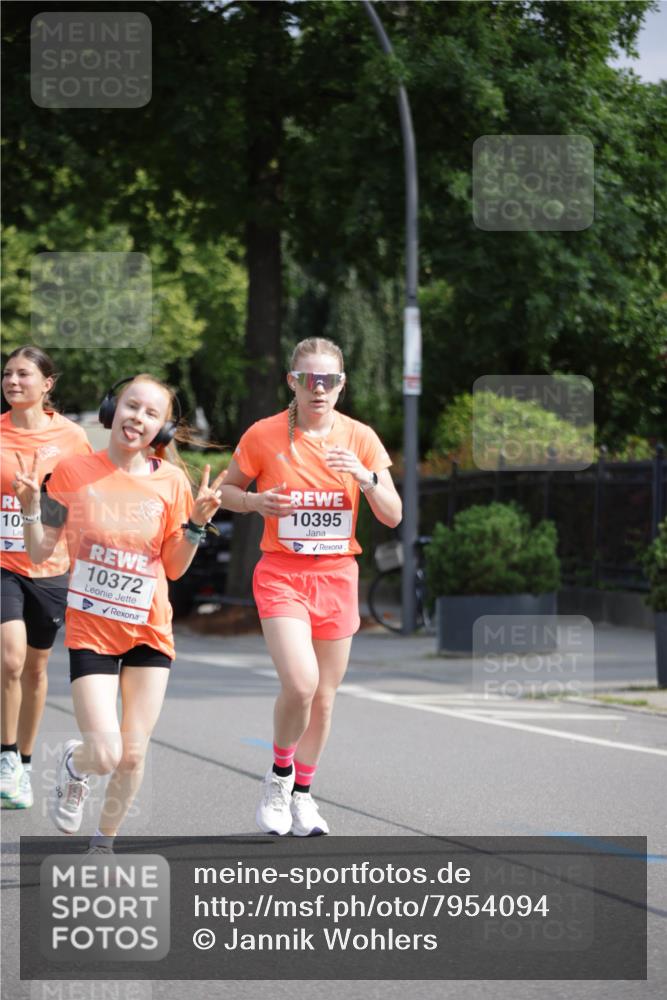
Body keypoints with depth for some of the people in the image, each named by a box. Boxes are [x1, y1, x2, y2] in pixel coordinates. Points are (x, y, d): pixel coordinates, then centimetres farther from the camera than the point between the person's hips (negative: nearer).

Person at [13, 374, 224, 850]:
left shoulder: (170, 481, 0)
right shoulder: (74, 471, -4)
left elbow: (173, 568, 7)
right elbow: (41, 553, 0)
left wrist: (196, 524, -8)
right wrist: (31, 507, -16)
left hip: (150, 631, 2)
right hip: (90, 629, -2)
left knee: (133, 755, 2)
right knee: (105, 753, -13)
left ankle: (105, 844, 27)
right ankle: (75, 765, 25)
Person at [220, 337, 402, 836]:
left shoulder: (360, 438, 0)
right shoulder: (264, 435, -5)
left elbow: (392, 516, -1)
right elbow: (227, 490, 7)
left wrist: (365, 477, -19)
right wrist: (255, 502, -14)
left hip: (337, 575, 3)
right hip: (281, 574, -3)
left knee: (324, 695, 8)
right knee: (300, 683, -20)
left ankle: (301, 794, 27)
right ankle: (280, 772, 7)